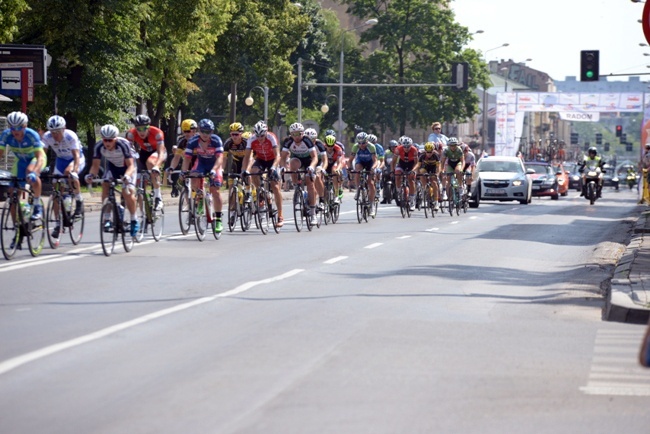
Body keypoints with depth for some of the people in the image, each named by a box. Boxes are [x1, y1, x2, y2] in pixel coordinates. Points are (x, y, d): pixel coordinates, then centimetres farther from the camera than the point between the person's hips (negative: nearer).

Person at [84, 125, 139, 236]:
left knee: (128, 193, -20)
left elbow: (130, 165, -35)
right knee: (105, 186, -24)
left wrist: (126, 176, -55)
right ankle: (106, 219, -20)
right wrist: (91, 175, -42)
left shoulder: (123, 144, -35)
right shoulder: (99, 146, -25)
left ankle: (134, 221, 0)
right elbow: (95, 165, -20)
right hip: (112, 166, 3)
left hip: (127, 167, -3)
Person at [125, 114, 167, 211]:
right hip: (143, 153, 4)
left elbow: (161, 153, -39)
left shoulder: (157, 132, -32)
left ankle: (158, 196, -32)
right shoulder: (131, 133, -25)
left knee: (150, 162, -38)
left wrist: (156, 166, -57)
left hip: (158, 152, -4)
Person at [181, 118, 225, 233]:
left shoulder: (216, 140, -27)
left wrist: (214, 170, -50)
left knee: (215, 190, -15)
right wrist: (183, 172, -37)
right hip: (201, 163, 2)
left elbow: (220, 157, -34)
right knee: (194, 180, -28)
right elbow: (187, 158, -21)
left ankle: (218, 220, -8)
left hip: (215, 164, -2)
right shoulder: (193, 141, -22)